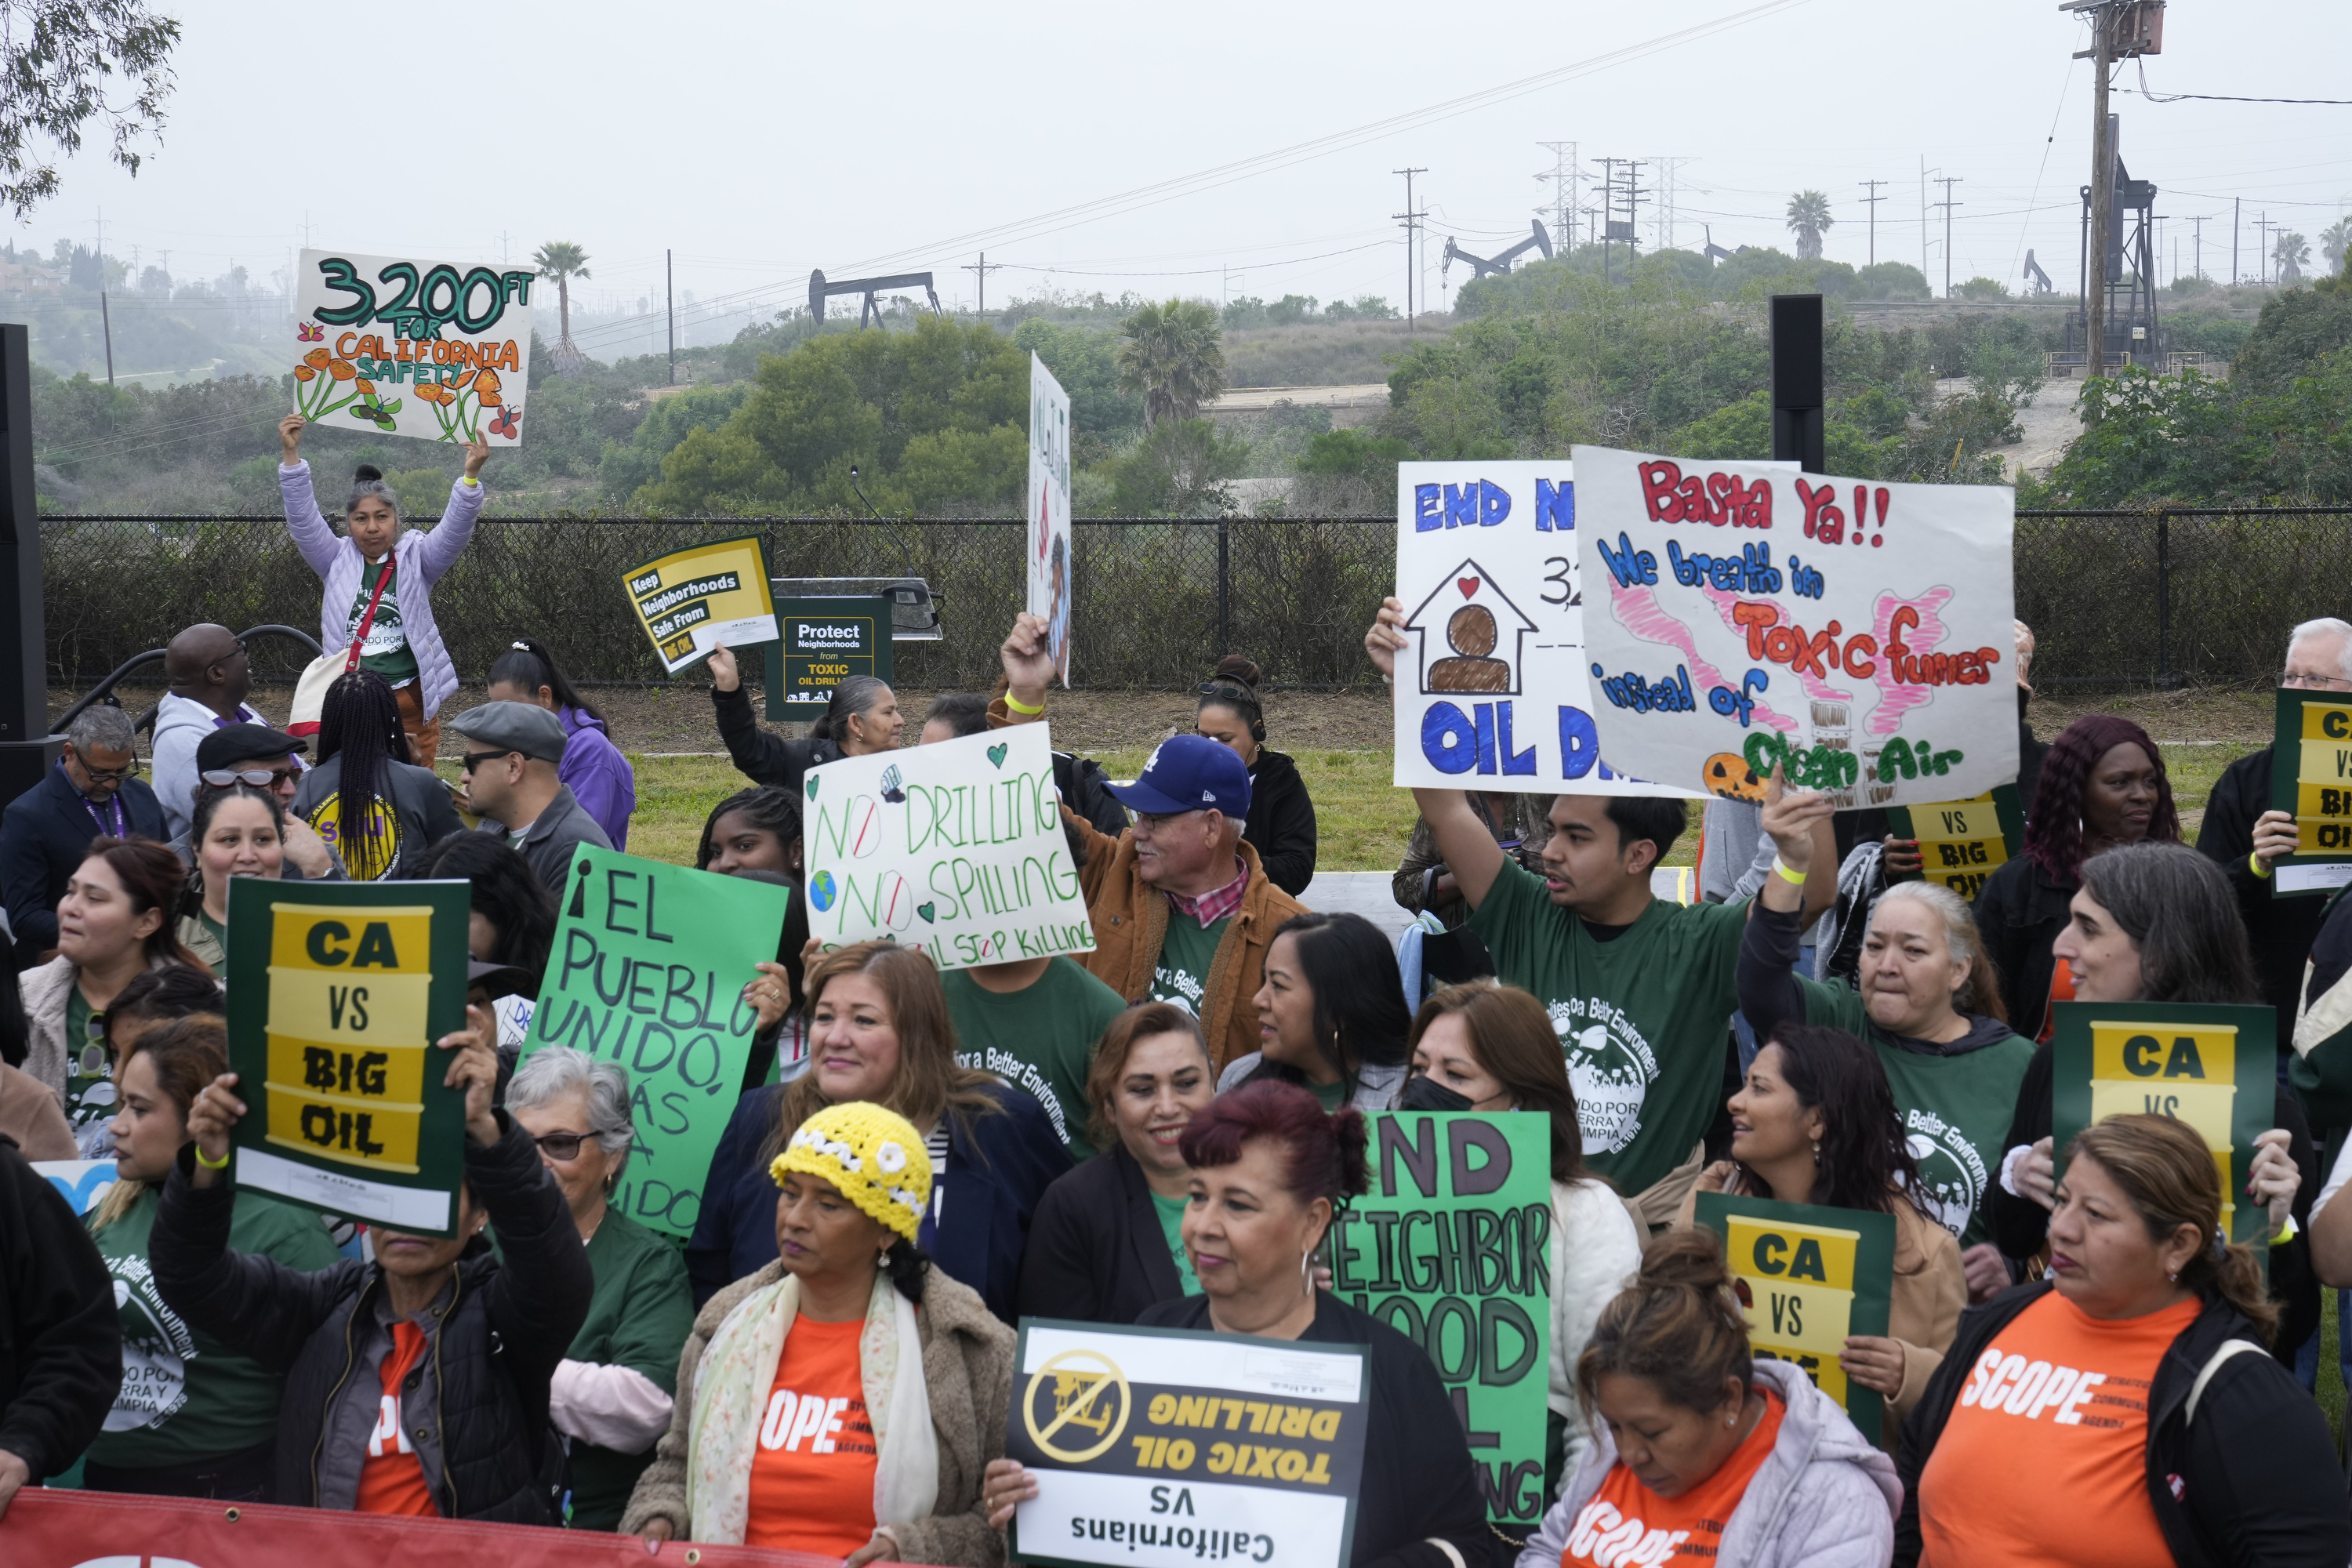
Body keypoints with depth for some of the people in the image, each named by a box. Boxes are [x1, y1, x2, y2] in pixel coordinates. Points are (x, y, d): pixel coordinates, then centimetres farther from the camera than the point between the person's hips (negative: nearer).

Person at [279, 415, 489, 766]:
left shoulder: (415, 558, 6)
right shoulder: (338, 561, 9)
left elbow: (454, 530, -7)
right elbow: (303, 519, 1)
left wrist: (471, 476, -23)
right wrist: (291, 455, -9)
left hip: (410, 701, -1)